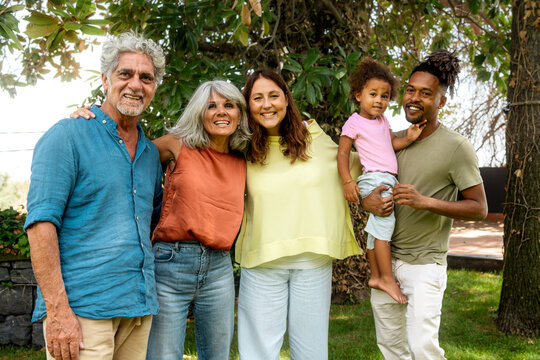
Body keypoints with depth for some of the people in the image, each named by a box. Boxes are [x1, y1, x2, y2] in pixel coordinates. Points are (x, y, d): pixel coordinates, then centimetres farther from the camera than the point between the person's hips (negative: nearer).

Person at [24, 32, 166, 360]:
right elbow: (41, 222, -12)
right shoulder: (67, 136, -4)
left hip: (140, 308, 6)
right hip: (82, 308, -6)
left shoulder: (150, 152, 15)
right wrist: (57, 310, -18)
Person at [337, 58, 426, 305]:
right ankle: (387, 278, -12)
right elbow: (342, 153, -7)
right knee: (384, 222, -16)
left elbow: (392, 143, 18)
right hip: (373, 179, -8)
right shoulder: (354, 123, -5)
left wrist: (409, 138, -3)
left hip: (388, 179, 8)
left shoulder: (382, 120, 18)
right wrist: (347, 181, -18)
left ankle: (376, 276, 19)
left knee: (376, 228, 12)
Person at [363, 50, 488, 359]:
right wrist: (367, 201, -12)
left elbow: (479, 208, -10)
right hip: (384, 258, 5)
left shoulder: (456, 147, -10)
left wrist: (426, 202, -24)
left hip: (424, 264, -5)